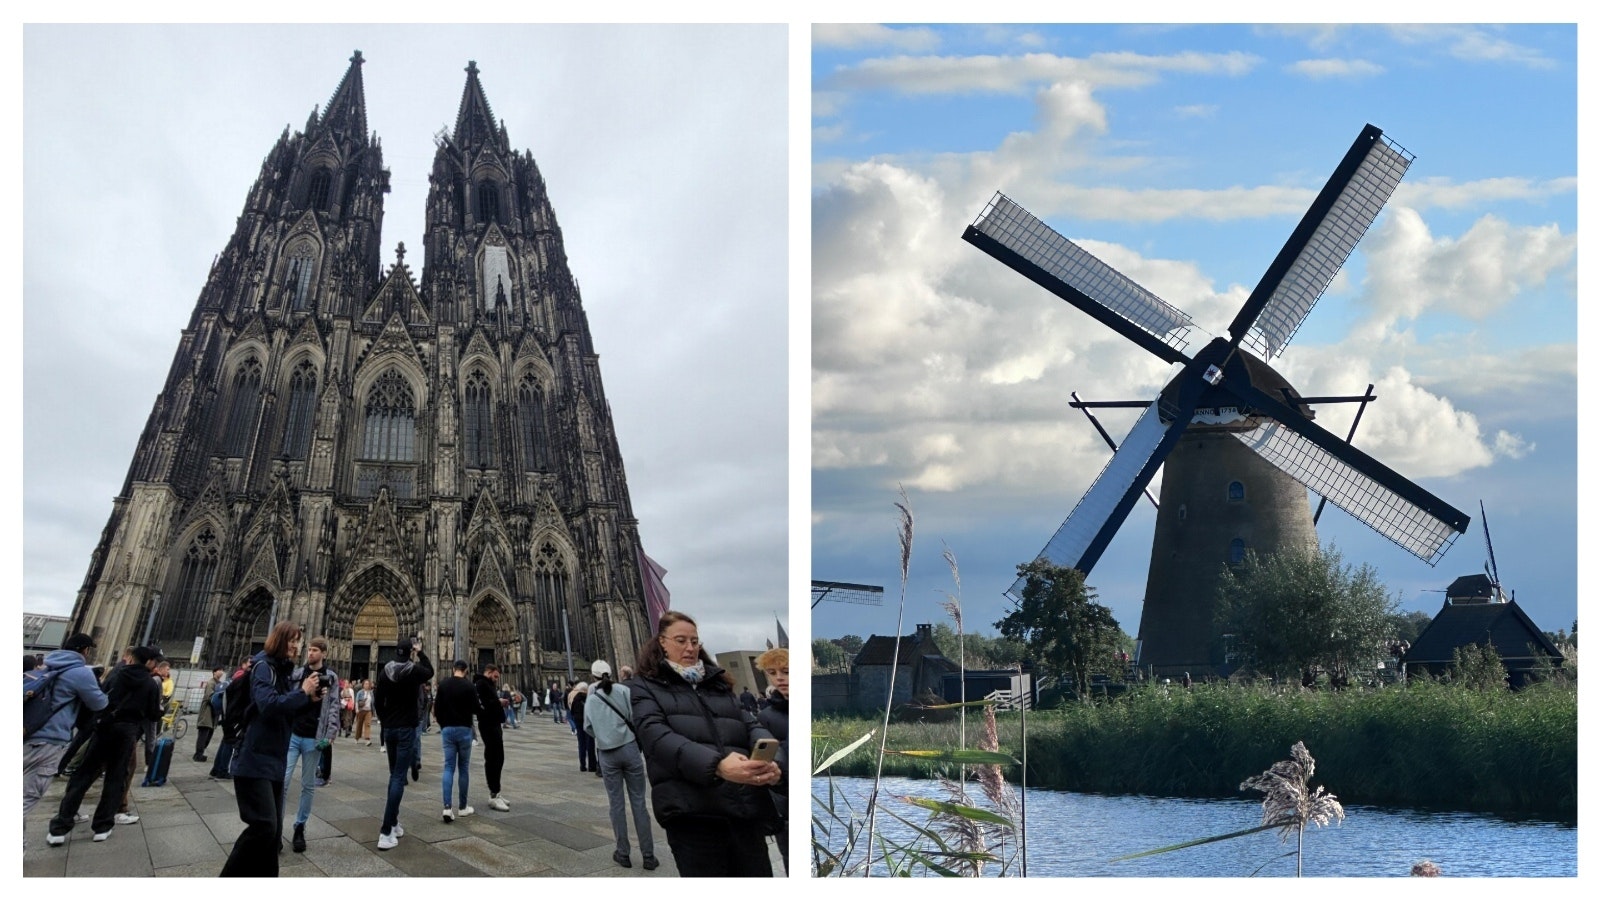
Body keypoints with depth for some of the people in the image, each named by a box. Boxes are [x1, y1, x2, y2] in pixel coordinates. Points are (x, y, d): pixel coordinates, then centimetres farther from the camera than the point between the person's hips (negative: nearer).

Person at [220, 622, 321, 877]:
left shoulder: (283, 670, 14)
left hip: (274, 761, 9)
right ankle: (230, 879, -5)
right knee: (263, 825, -16)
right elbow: (268, 705, -27)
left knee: (273, 830, 9)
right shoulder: (263, 667, -11)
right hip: (254, 761, -9)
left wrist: (310, 700, 3)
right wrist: (303, 692, -19)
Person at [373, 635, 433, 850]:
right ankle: (386, 832, -16)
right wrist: (420, 652, 15)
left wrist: (385, 721, 17)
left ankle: (393, 822, 22)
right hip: (407, 728, -5)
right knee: (399, 778, -8)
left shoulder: (385, 671, 0)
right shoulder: (414, 670, -11)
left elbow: (377, 701, 6)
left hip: (389, 728, 5)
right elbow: (430, 673, 12)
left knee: (394, 775, 20)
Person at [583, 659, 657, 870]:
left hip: (607, 754, 1)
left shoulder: (591, 699, 5)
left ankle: (623, 853, 9)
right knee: (638, 802, 1)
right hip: (629, 748, -1)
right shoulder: (624, 691, -1)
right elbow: (635, 717, -7)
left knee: (617, 804, 8)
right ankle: (648, 855, 1)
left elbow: (588, 726, 4)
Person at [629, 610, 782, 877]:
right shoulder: (645, 687, 10)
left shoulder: (718, 683, 25)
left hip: (746, 804, 4)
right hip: (691, 809, -4)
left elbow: (750, 726, 15)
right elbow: (657, 736, -8)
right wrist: (716, 765, -25)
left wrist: (770, 761, -10)